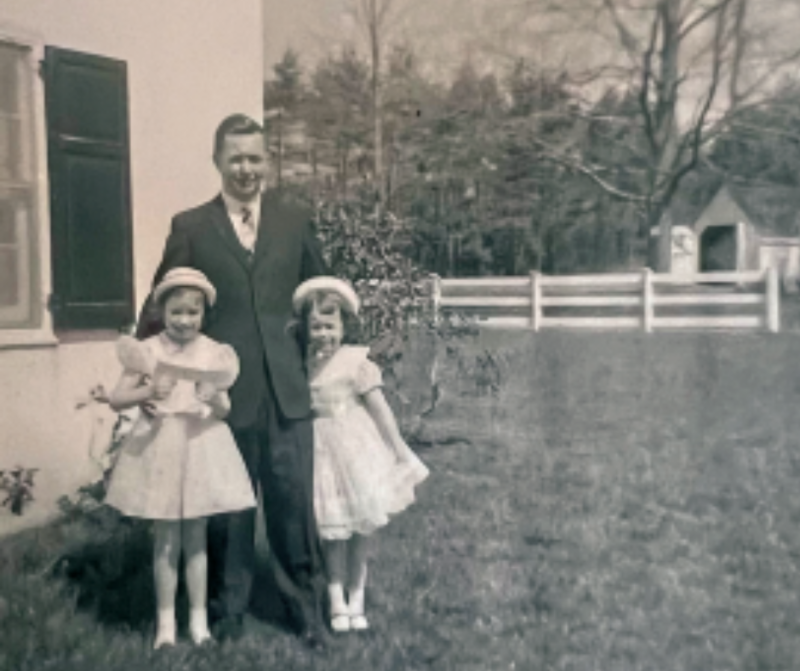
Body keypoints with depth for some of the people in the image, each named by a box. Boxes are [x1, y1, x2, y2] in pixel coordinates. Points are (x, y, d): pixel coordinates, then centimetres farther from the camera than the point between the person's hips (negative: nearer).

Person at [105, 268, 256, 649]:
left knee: (196, 537, 9)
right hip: (160, 446, -1)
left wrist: (215, 399, -22)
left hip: (201, 445, 1)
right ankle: (165, 621, 18)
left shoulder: (214, 353, 0)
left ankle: (198, 617, 21)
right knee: (166, 539, 5)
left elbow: (225, 410, 0)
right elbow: (116, 400, -6)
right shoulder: (147, 350, -3)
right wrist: (148, 392, -24)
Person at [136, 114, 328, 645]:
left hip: (287, 388, 1)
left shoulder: (296, 220, 8)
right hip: (223, 391, -1)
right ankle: (229, 608, 27)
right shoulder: (190, 227, 3)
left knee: (295, 501, 4)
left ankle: (305, 607, 21)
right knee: (228, 505, 9)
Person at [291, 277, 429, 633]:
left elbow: (379, 408, -8)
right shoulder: (305, 367, 4)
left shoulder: (355, 362, -9)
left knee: (360, 528, 6)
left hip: (356, 449, -3)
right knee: (333, 531, 4)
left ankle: (356, 600, 18)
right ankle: (337, 603, 13)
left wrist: (399, 450, -7)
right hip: (321, 453, 3)